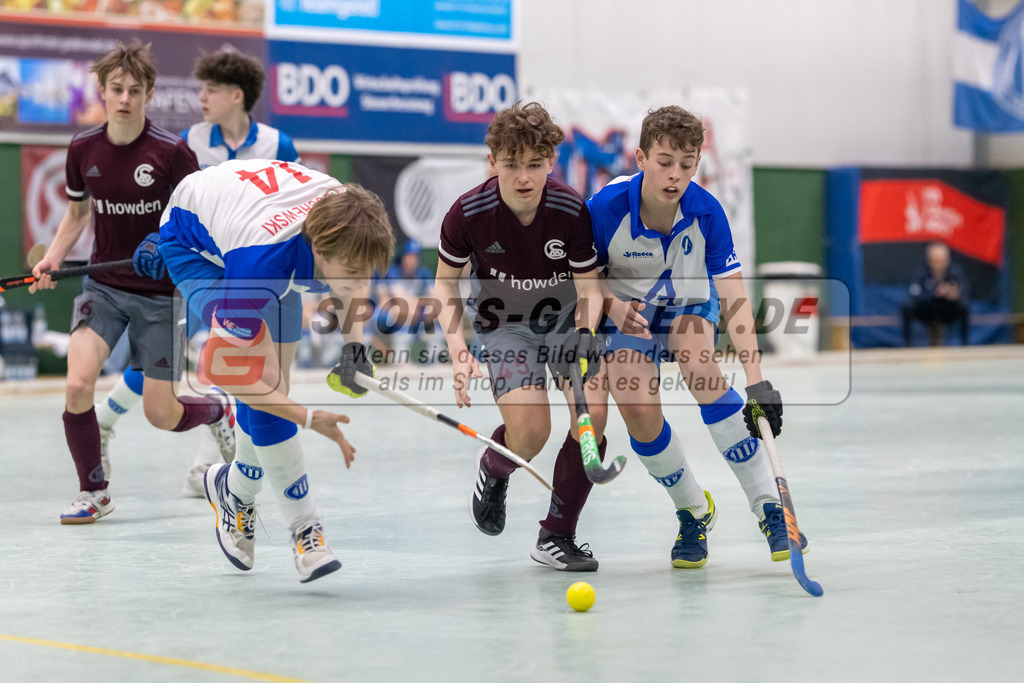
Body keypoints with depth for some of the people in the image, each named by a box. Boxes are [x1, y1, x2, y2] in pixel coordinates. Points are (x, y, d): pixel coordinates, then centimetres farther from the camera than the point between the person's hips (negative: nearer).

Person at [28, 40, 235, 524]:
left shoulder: (171, 152, -13)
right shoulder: (83, 149, -1)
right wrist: (52, 259, -1)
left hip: (160, 293, -3)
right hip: (103, 285, 3)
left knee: (160, 416, -1)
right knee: (78, 384, -20)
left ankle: (215, 408, 36)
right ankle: (93, 493, 1)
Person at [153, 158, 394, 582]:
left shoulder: (350, 224, -29)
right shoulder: (261, 261, -45)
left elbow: (356, 277, 0)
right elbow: (219, 369, -35)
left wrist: (353, 344, -14)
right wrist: (307, 418, -32)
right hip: (193, 240, -6)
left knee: (272, 382, 4)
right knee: (263, 376, -20)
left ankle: (236, 488, 31)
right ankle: (304, 526, -12)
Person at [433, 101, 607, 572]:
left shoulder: (571, 211, -23)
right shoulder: (468, 214, -23)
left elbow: (588, 286, -11)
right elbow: (445, 285, -7)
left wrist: (585, 333, -30)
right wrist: (459, 351, -19)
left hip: (564, 317, 2)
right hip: (503, 323, -2)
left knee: (593, 415, -16)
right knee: (531, 431, -21)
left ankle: (556, 537, 2)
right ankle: (492, 470, 19)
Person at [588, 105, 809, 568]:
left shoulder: (706, 212, -26)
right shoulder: (606, 208, -28)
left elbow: (732, 297, -28)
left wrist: (755, 378, -37)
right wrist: (612, 305, -32)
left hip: (690, 303, 0)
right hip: (626, 312, 0)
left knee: (700, 369, -31)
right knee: (639, 413, -20)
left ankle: (769, 508, -23)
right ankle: (694, 513, 7)